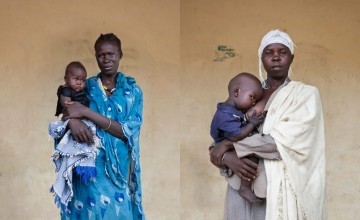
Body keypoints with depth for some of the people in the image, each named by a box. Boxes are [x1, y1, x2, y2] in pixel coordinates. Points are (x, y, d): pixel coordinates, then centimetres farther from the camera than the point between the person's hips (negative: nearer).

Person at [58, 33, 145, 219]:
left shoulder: (132, 90, 1)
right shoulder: (86, 86, 6)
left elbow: (128, 131, -11)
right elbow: (65, 113, 4)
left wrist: (86, 112, -17)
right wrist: (72, 120, -21)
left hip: (119, 169, -1)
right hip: (88, 168, 1)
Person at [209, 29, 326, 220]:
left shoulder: (306, 94, 1)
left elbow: (286, 140, -15)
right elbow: (217, 144, 6)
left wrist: (230, 145, -12)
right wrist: (228, 157, -17)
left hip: (283, 191, -3)